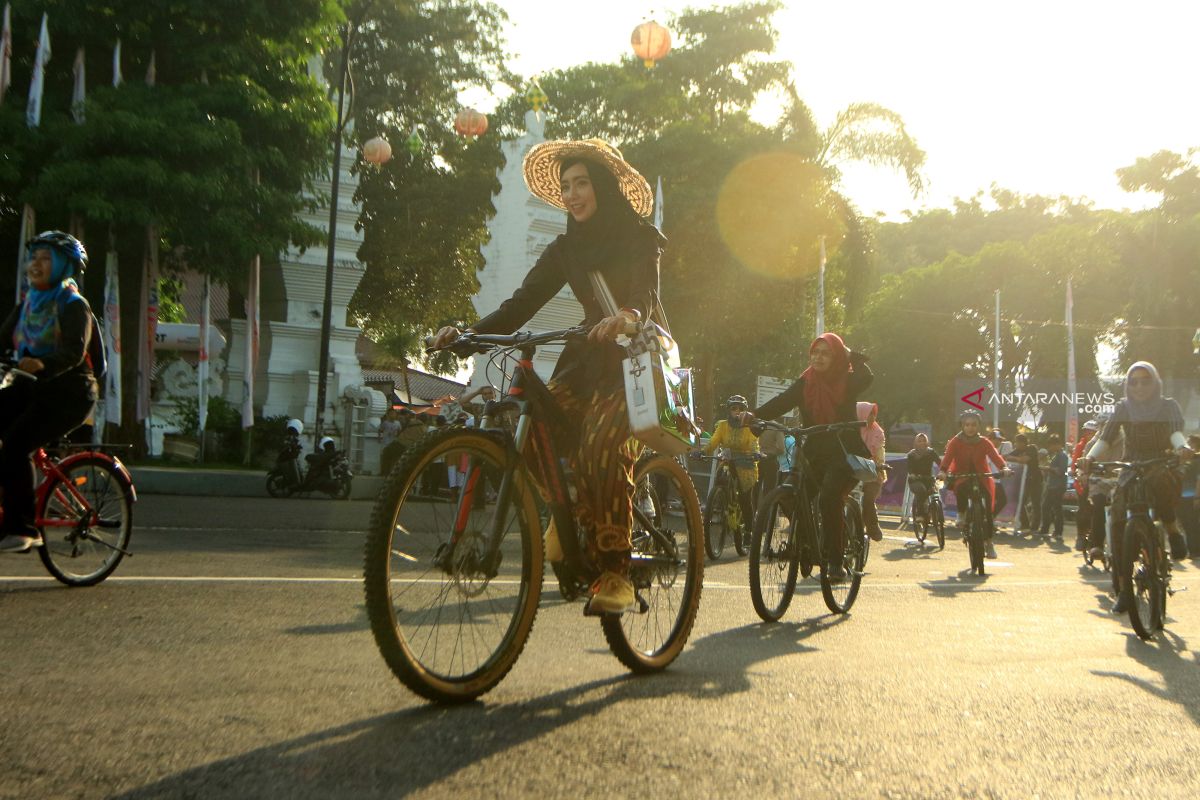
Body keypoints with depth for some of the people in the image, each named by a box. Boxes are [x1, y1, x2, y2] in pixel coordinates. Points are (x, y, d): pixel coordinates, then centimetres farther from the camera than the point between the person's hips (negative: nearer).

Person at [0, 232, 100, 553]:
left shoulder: (73, 304, -8)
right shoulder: (28, 303, 15)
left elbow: (74, 351, -23)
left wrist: (42, 365, -43)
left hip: (68, 392, -7)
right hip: (32, 388, 7)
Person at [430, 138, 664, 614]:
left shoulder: (639, 237, -4)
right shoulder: (566, 249, 10)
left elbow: (647, 292, -23)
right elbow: (522, 303, -1)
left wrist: (628, 316, -48)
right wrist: (469, 332, -18)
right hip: (589, 359, 5)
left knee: (603, 445, -28)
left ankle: (615, 575, -24)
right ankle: (570, 509, 2)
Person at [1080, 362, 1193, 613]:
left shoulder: (1168, 406, 5)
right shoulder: (1123, 408, 9)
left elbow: (1176, 431, -14)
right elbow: (1106, 436, -4)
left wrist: (1182, 447, -38)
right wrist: (1090, 457, -23)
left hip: (1162, 468, -2)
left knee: (1159, 482, -39)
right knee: (1118, 522, -18)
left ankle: (1172, 530, -9)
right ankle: (1124, 589, -12)